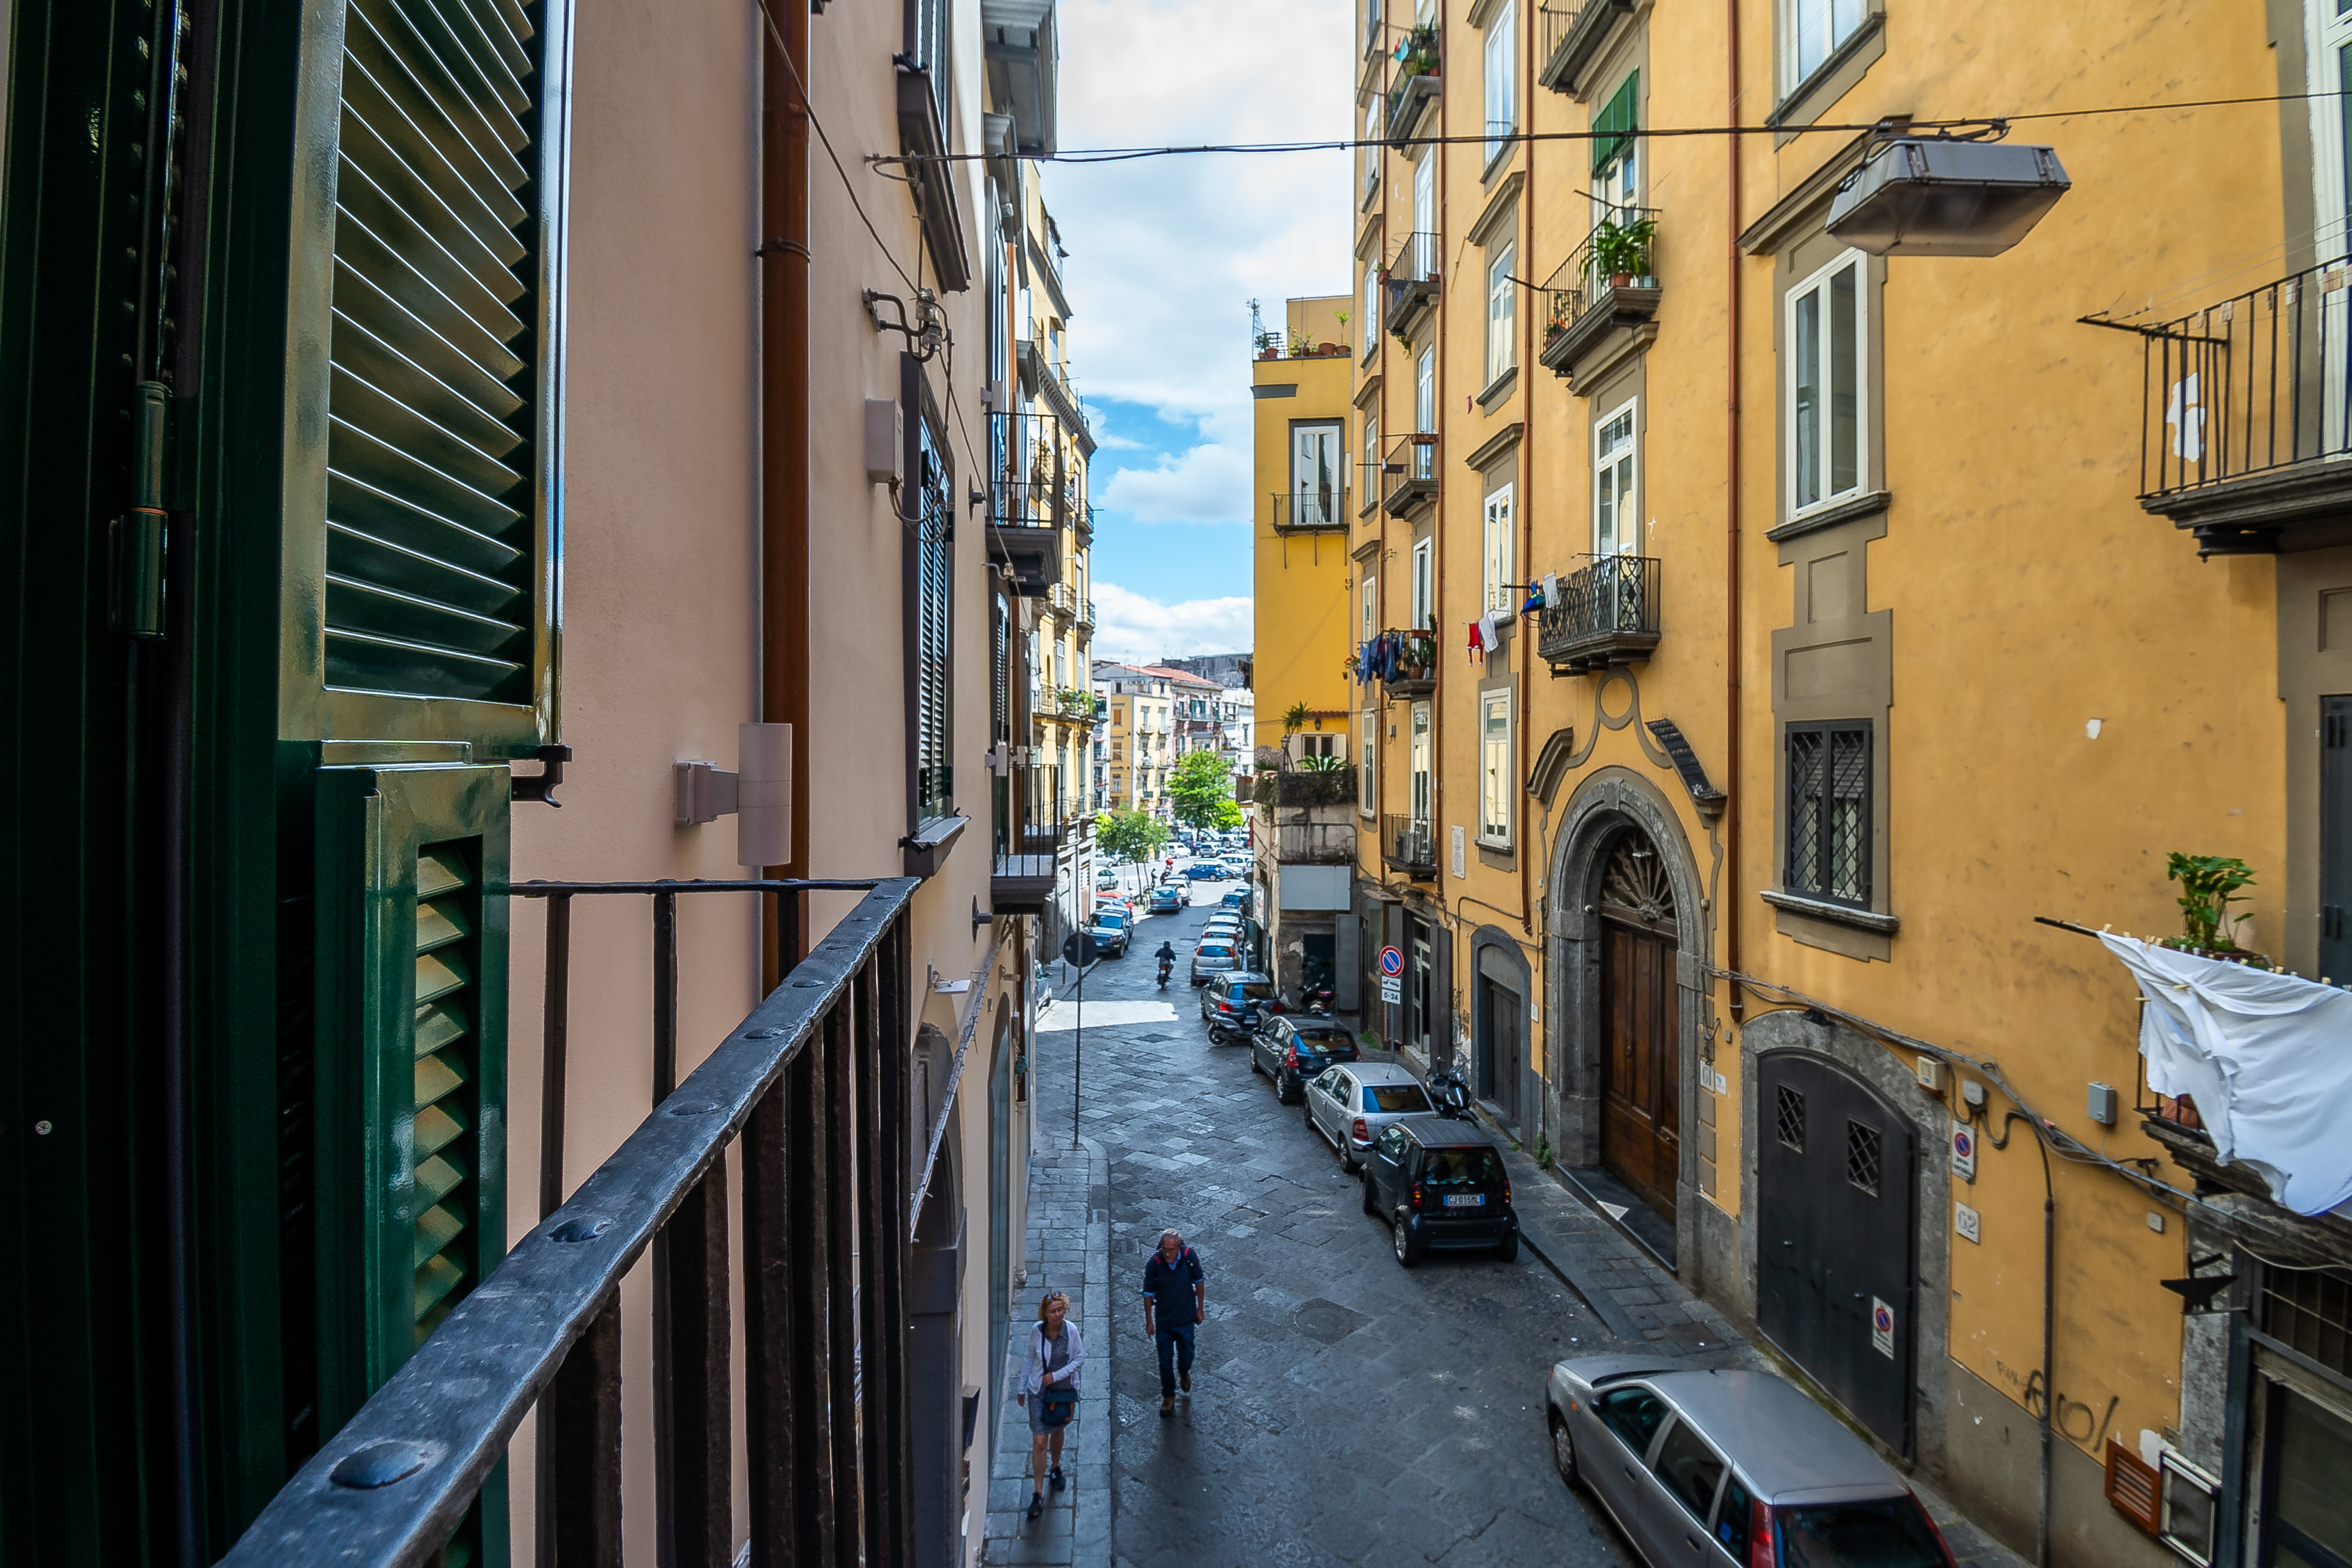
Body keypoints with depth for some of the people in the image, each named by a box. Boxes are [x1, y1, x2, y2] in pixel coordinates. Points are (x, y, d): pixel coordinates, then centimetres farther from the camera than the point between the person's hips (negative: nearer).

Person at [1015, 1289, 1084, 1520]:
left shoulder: (1071, 1330, -18)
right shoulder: (1036, 1332, -17)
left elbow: (1080, 1358, -8)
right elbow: (1029, 1360, -2)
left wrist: (1057, 1375, -18)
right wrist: (1022, 1389, 5)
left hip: (1064, 1389, 1)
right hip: (1039, 1391, -1)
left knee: (1058, 1431, 23)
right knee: (1039, 1441, -5)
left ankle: (1055, 1468, 50)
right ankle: (1038, 1494, 6)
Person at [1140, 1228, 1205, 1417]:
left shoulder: (1190, 1257, -21)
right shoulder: (1154, 1264, -24)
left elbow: (1199, 1282, -2)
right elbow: (1148, 1294, -10)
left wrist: (1200, 1308, 4)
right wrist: (1148, 1322, -3)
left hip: (1186, 1319, 1)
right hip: (1163, 1321, -1)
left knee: (1186, 1355, 17)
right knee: (1165, 1361, 10)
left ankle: (1184, 1372, 52)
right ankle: (1168, 1397, 33)